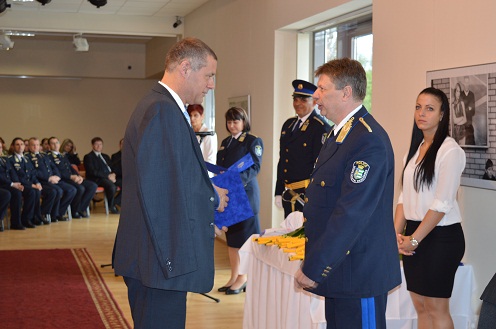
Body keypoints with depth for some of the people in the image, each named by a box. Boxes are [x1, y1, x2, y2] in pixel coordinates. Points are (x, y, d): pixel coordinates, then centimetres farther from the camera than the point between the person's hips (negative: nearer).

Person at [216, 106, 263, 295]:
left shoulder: (253, 141, -5)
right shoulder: (225, 143, 16)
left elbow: (255, 168, -13)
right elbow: (219, 167, 17)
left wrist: (239, 180, -27)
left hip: (246, 193, -7)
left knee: (245, 236, -1)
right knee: (231, 236, 10)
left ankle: (243, 278, 7)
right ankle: (234, 277, 18)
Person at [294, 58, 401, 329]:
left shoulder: (369, 141, -20)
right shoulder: (340, 133, 13)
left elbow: (351, 214, -25)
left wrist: (313, 267, -21)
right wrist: (314, 262, 15)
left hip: (359, 274, -10)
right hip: (338, 268, 10)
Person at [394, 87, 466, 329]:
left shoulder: (450, 151, -13)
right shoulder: (415, 149, 11)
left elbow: (442, 204, -17)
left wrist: (414, 239, -13)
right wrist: (397, 234, 0)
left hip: (440, 237, -7)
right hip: (414, 235, 7)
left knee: (436, 309, 0)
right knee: (420, 306, 12)